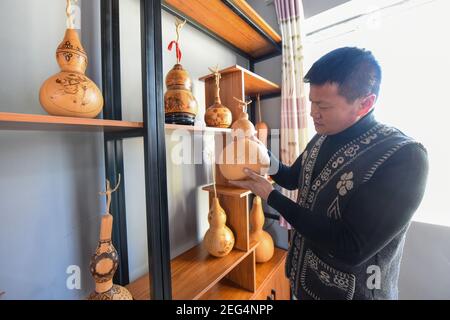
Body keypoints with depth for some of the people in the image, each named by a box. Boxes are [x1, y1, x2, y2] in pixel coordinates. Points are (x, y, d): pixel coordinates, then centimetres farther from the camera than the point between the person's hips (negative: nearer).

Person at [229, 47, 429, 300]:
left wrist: (271, 196, -26)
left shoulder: (403, 157, -26)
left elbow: (350, 250, -30)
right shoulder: (321, 139, -4)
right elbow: (293, 179, 9)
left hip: (351, 291, -5)